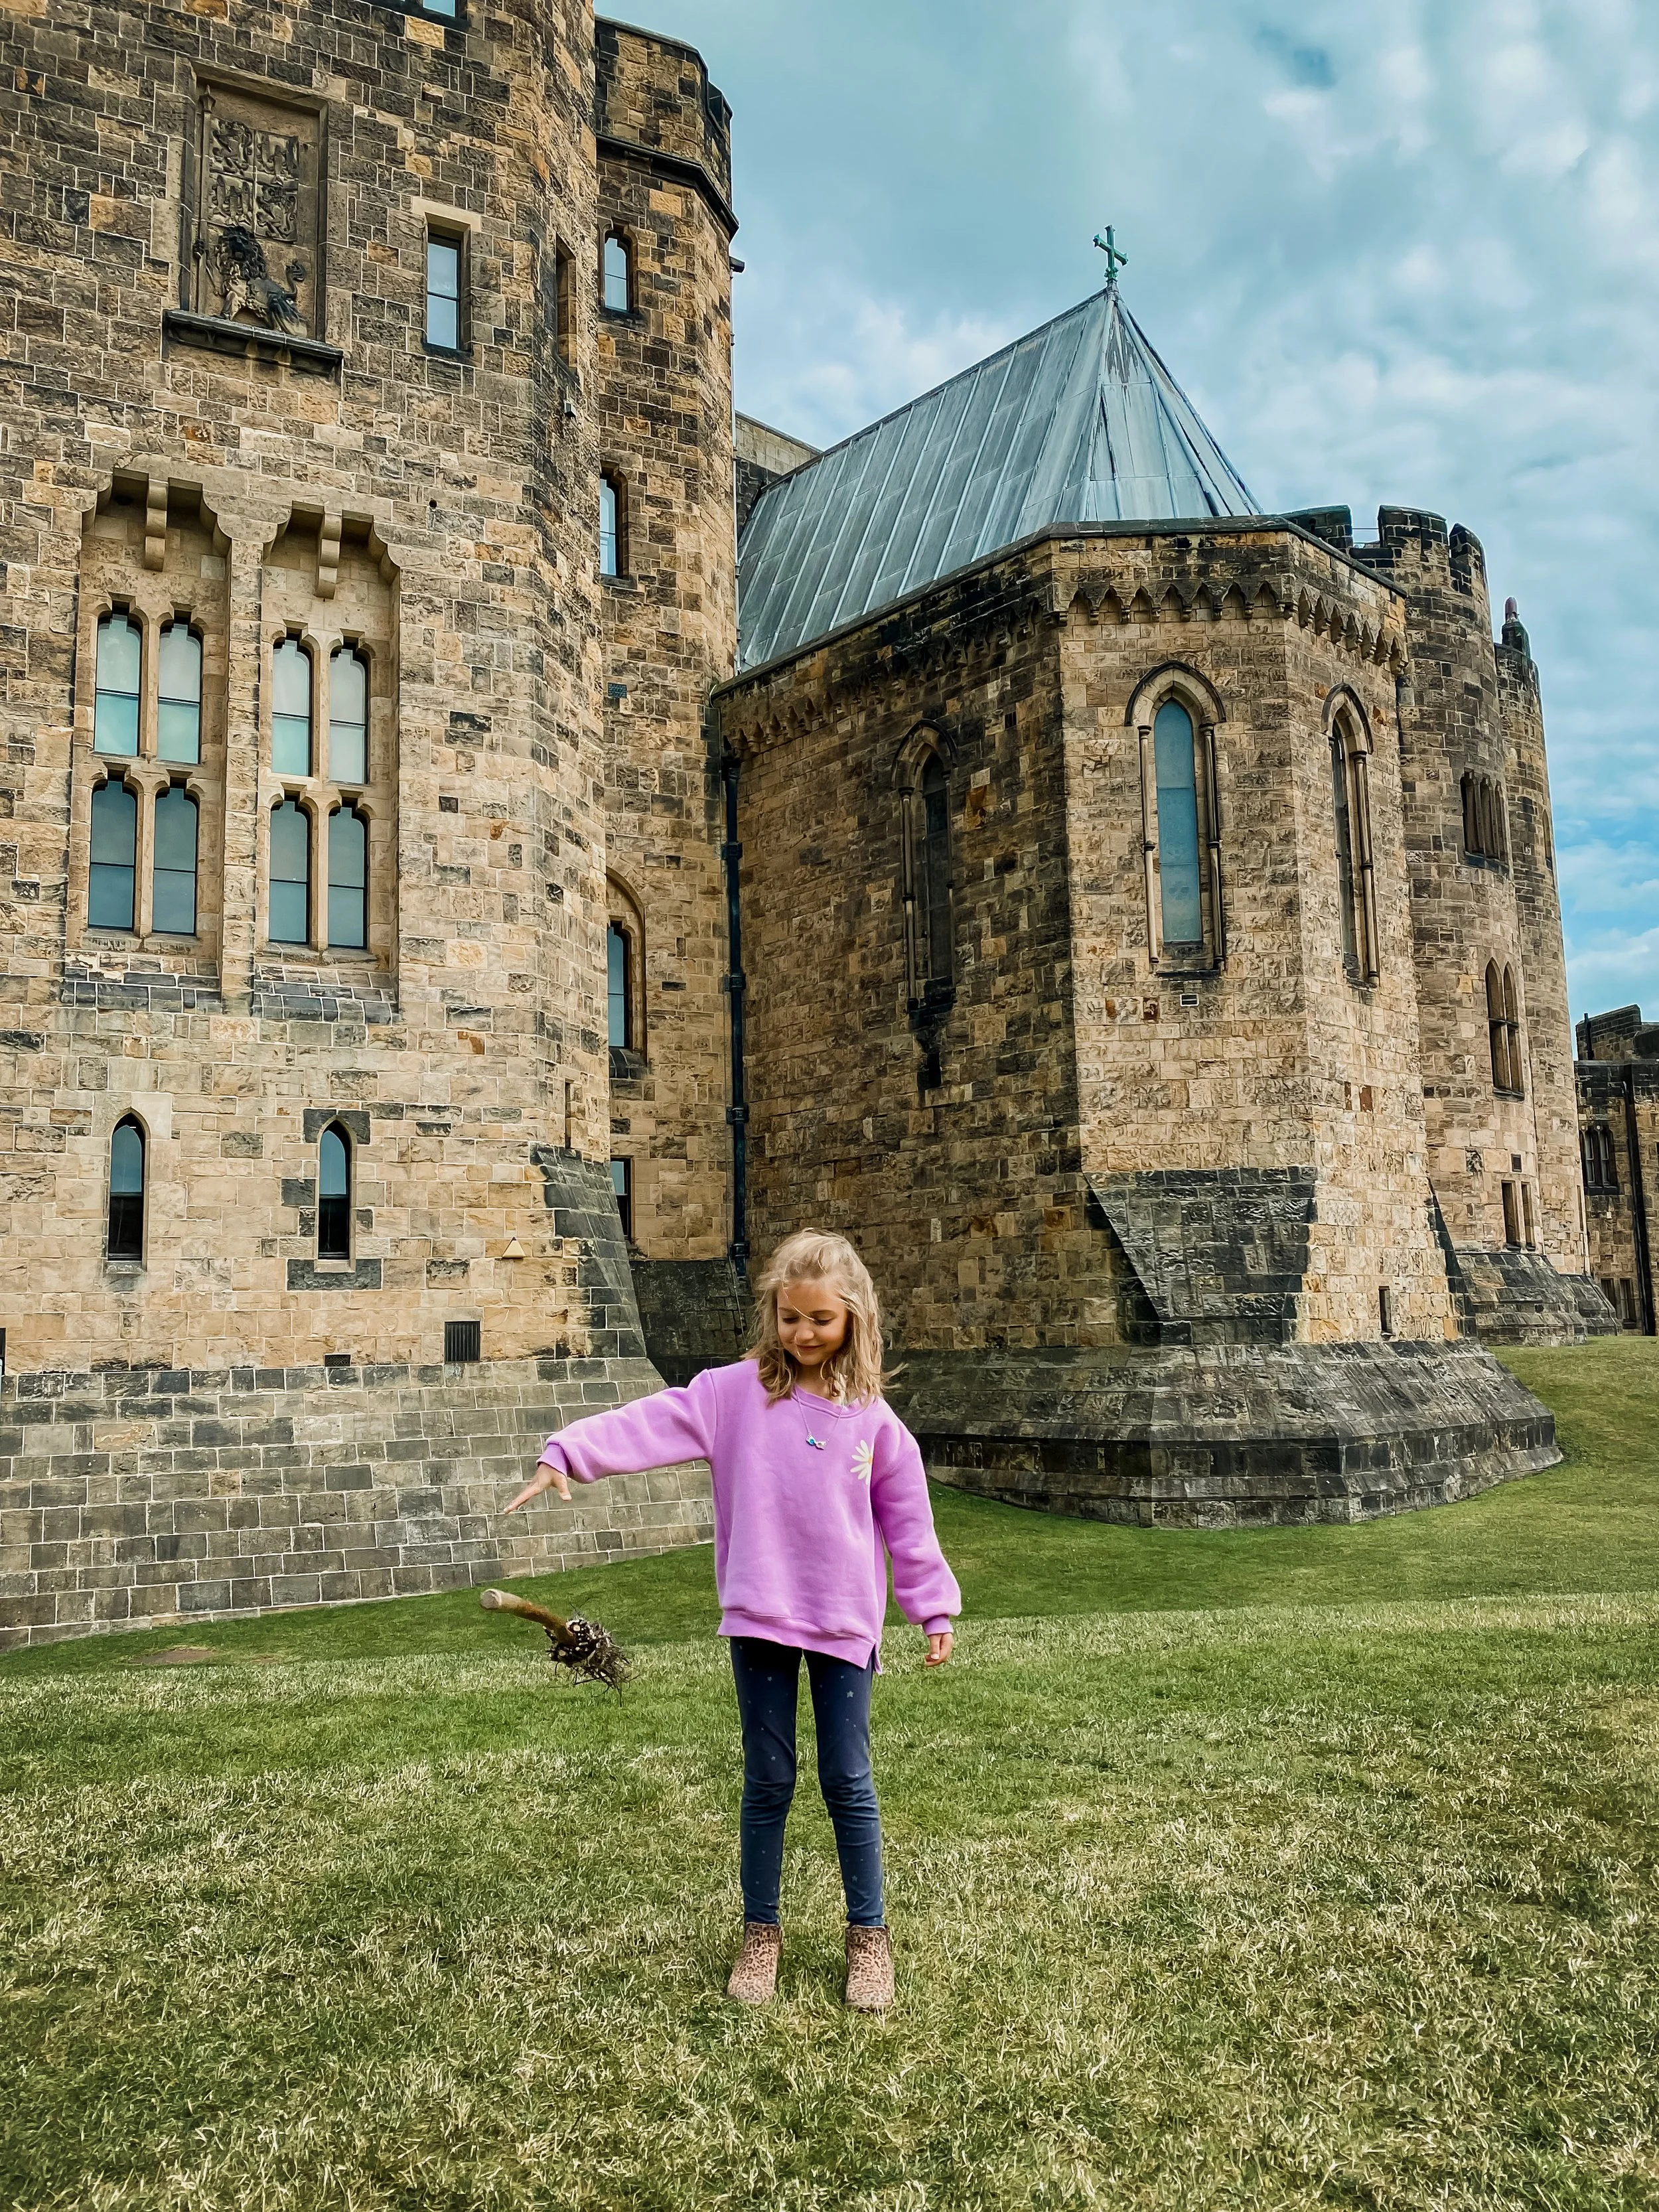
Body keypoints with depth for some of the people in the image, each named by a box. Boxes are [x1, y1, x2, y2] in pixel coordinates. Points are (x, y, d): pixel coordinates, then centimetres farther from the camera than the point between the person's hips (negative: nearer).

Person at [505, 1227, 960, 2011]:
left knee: (848, 1782, 8)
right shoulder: (736, 1392, -4)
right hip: (760, 1620, 0)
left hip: (845, 1624, 1)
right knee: (767, 1781, 11)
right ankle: (760, 1933, 29)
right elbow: (651, 1423, -14)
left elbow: (907, 1520, 7)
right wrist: (567, 1454, -26)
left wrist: (934, 1610, 9)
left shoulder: (873, 1418, 0)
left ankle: (868, 1936, 27)